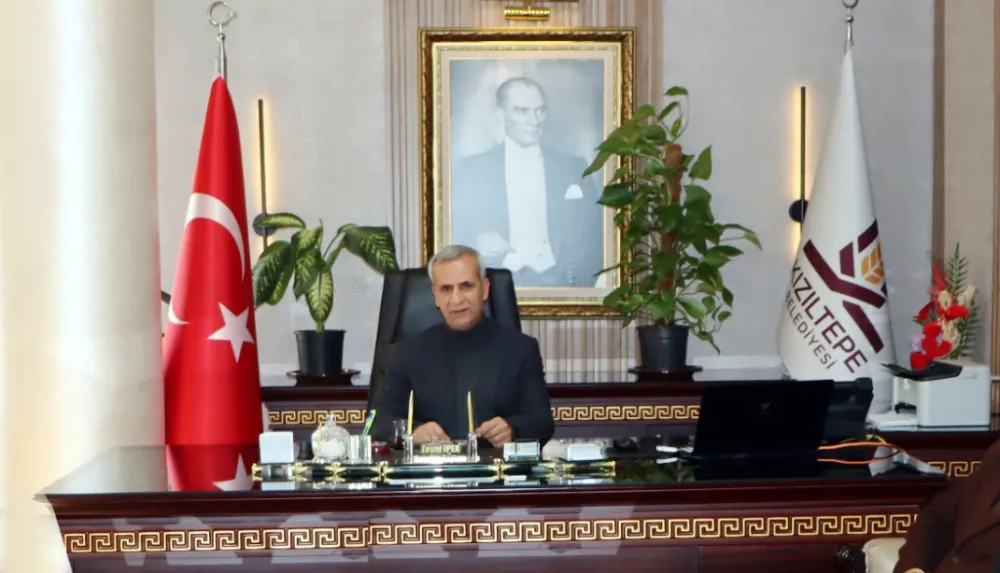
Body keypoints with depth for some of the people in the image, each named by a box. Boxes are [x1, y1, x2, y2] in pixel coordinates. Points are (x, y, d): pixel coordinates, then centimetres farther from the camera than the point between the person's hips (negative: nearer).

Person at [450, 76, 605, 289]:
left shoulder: (574, 168, 11)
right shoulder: (470, 170, 7)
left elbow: (595, 234, 8)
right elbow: (453, 234, 6)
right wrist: (476, 243, -16)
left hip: (559, 281, 1)